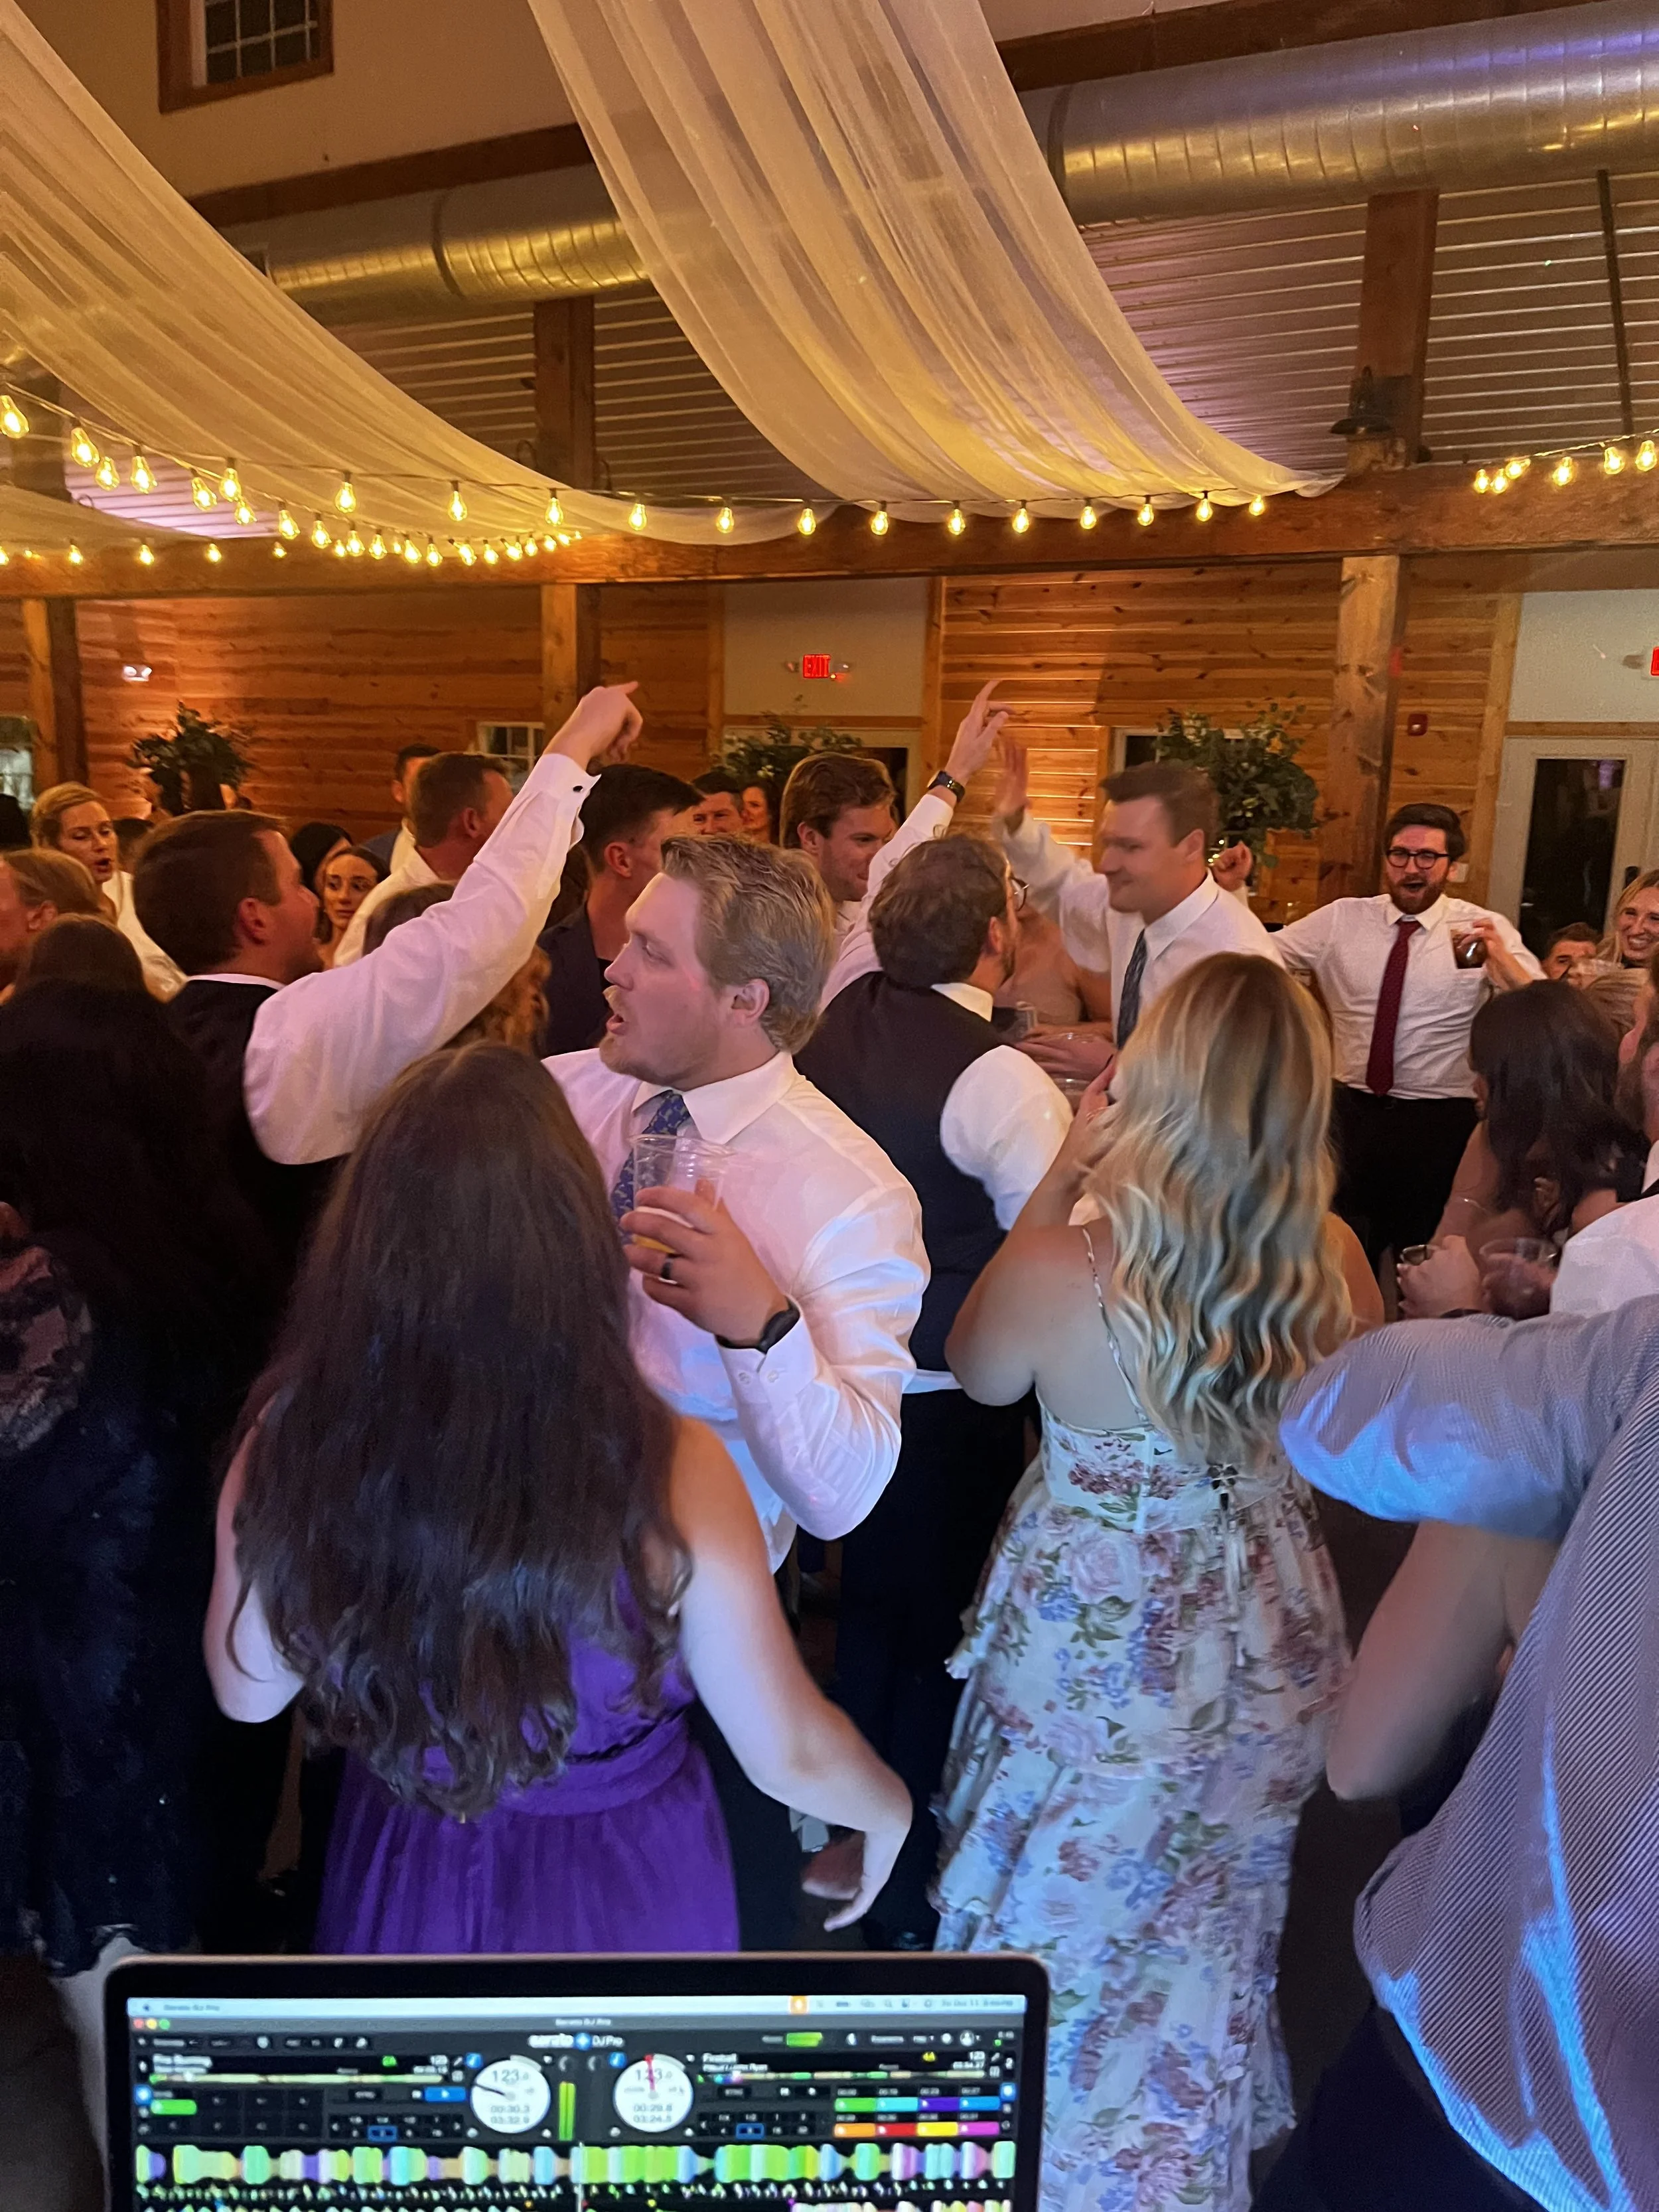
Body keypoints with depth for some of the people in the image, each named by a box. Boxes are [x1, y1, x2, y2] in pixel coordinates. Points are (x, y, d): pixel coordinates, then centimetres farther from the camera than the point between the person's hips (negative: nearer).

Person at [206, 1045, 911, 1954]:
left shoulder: (289, 1445, -25)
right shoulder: (670, 1471, -32)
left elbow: (248, 1692, -4)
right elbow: (789, 1755, -17)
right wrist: (888, 1806, 5)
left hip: (404, 1882, 2)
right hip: (626, 1892, -2)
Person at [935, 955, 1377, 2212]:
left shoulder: (1058, 1271, -29)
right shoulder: (1337, 1264, -17)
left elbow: (976, 1372, -6)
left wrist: (1056, 1185, -8)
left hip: (1095, 1659, -4)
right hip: (1266, 1650, 4)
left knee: (1068, 1930, 23)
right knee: (1210, 1938, 29)